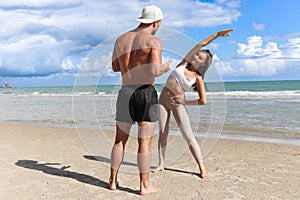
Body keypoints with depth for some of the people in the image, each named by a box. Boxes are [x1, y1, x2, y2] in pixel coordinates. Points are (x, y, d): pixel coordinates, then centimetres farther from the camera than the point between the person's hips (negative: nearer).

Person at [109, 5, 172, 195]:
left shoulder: (121, 40, 12)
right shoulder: (155, 41, -6)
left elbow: (115, 67, 21)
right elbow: (155, 71, -18)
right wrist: (165, 67, 3)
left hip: (125, 93, 5)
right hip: (146, 93, -5)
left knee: (120, 140, 15)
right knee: (145, 142, 3)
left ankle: (113, 180, 24)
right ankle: (145, 185, 12)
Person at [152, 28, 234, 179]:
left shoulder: (198, 79, -5)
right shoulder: (185, 63, 2)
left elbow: (203, 101, -9)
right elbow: (200, 45, -2)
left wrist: (185, 102, -5)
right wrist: (217, 34, -6)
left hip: (178, 104, -3)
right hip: (163, 99, 3)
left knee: (188, 136, -8)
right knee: (163, 132, 4)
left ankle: (202, 167, -1)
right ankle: (161, 164, 13)